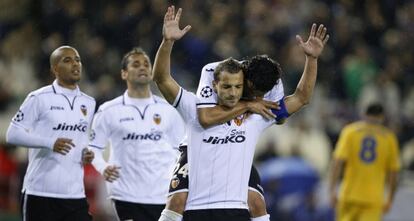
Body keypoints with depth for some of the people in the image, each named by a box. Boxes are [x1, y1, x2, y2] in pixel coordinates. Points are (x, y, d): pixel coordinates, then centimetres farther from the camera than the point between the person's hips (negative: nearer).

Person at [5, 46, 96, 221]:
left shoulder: (89, 103, 15)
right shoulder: (39, 98, -4)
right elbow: (13, 134, -8)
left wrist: (87, 154, 5)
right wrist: (51, 143, -19)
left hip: (75, 193, 5)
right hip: (41, 192, -5)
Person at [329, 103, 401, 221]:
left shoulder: (350, 131, 3)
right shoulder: (389, 137, 5)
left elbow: (338, 161, -7)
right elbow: (393, 172, 6)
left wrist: (332, 190, -9)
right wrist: (389, 200, 16)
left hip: (349, 195, 0)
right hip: (374, 198, 0)